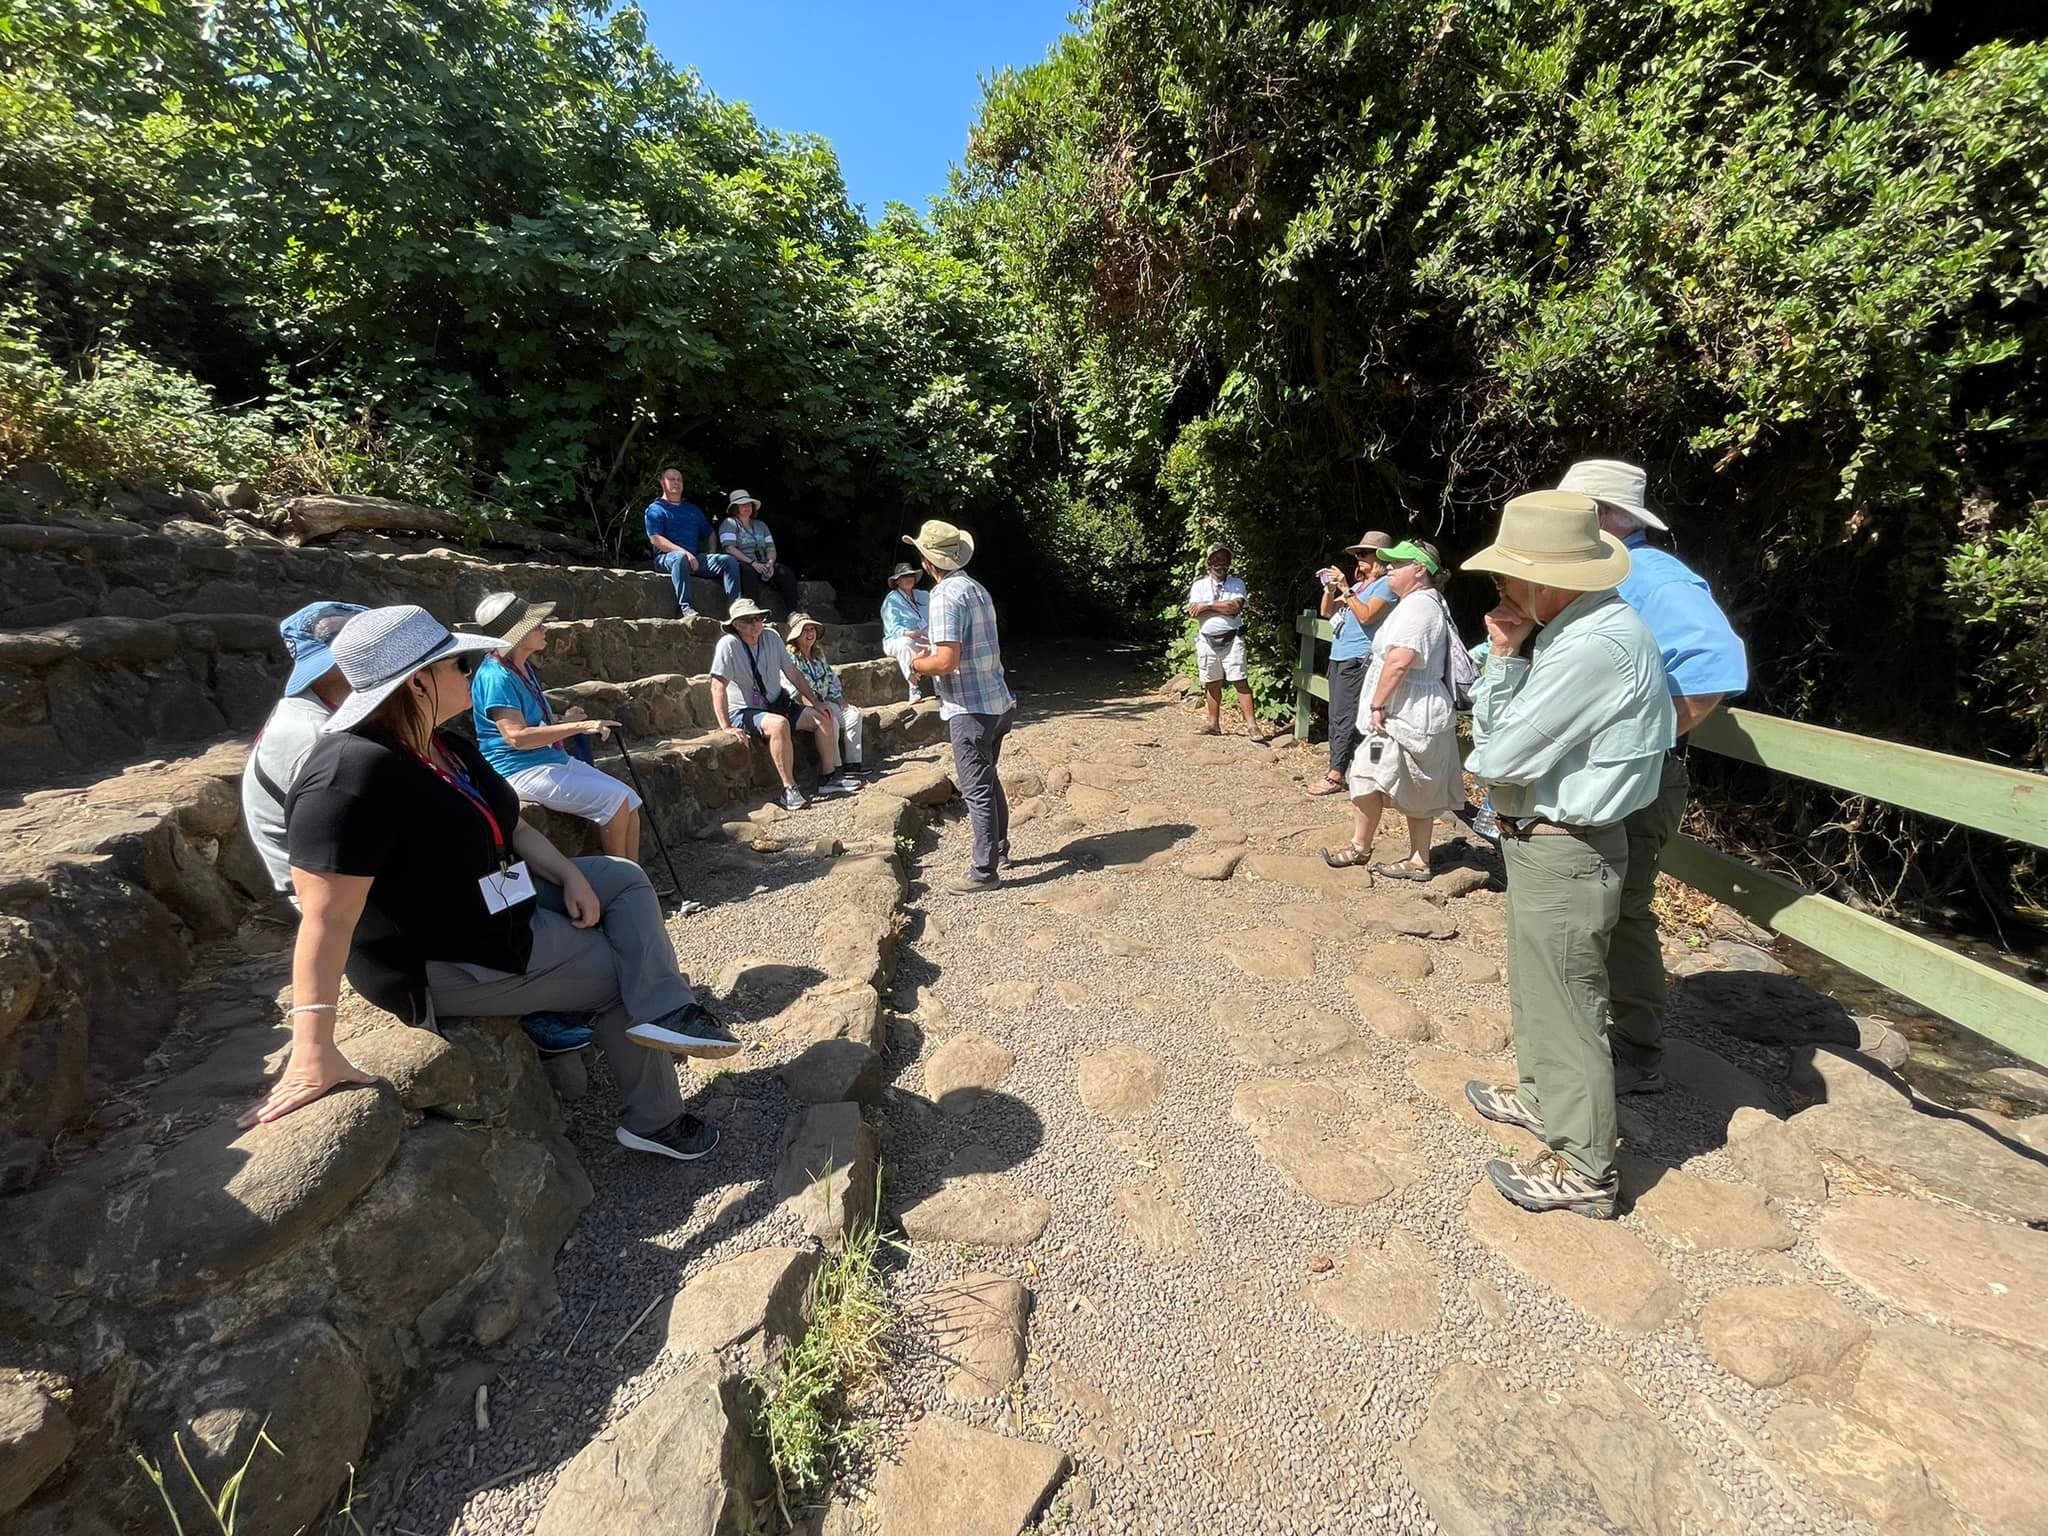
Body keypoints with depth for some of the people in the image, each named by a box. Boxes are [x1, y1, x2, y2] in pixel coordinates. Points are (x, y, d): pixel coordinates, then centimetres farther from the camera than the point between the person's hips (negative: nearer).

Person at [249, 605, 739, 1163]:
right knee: (618, 974, 1)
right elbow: (327, 917, -34)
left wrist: (570, 876, -2)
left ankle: (665, 1010, -9)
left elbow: (506, 827, 12)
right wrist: (313, 1053, -35)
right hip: (445, 966, -10)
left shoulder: (446, 748, 3)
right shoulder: (353, 775, -29)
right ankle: (654, 1121, 18)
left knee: (624, 880, 7)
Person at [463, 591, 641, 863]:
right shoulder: (496, 677, -16)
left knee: (630, 801, -3)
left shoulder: (524, 668, 13)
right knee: (613, 800, -21)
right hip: (521, 771, -9)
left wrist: (565, 722, 5)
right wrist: (578, 726, -26)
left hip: (554, 759, 10)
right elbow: (517, 737, -25)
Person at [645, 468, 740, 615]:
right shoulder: (655, 509, 8)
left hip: (696, 558, 5)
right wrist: (685, 552, -19)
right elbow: (656, 539, -7)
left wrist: (711, 558, 11)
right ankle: (684, 608, -46)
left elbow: (709, 534, 31)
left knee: (729, 560, -16)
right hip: (667, 557, -5)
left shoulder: (693, 509, 27)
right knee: (680, 557, -41)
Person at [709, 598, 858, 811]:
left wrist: (816, 705, 5)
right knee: (779, 724, -36)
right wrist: (726, 727, -28)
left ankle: (829, 777, 1)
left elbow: (793, 674, 8)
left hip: (776, 704, 7)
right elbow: (718, 687, -21)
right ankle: (789, 790, -31)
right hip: (743, 711, -7)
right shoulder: (728, 645, -16)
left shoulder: (771, 637, 1)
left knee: (823, 719, -5)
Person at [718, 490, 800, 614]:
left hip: (762, 565, 5)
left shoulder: (760, 525, 24)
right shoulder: (729, 523, 7)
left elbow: (771, 549, 14)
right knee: (749, 571, -39)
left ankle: (792, 613, -32)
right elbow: (729, 548, -8)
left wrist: (770, 564, -9)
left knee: (786, 572, -22)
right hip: (741, 564, -5)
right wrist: (753, 563, -19)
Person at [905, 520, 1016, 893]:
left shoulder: (946, 595, -16)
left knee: (976, 789, -2)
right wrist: (934, 651, 18)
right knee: (989, 780, 22)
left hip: (970, 708, -9)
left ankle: (984, 871, 7)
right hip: (998, 701, 10)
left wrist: (918, 664, -4)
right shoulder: (977, 588, 12)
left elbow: (946, 661, -23)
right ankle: (999, 848, 35)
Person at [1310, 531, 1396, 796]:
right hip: (1339, 657, 9)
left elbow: (1366, 616, -17)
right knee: (1337, 717, 9)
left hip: (1358, 659, -9)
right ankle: (1348, 766, 16)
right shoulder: (1358, 584, 20)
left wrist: (1345, 589, -15)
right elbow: (1326, 612, 20)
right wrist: (1330, 588, 3)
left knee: (1344, 718, -10)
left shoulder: (1386, 584, -4)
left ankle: (1336, 775, -8)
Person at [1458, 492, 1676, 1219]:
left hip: (1564, 854, -10)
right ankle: (1543, 1095, 46)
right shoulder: (1571, 629, 7)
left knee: (1567, 1005, 5)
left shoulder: (1596, 646, -26)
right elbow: (1496, 728, 8)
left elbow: (1499, 756, -23)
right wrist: (1504, 658, -3)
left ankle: (1583, 1170, 23)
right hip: (1542, 842, 10)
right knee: (1536, 985, 25)